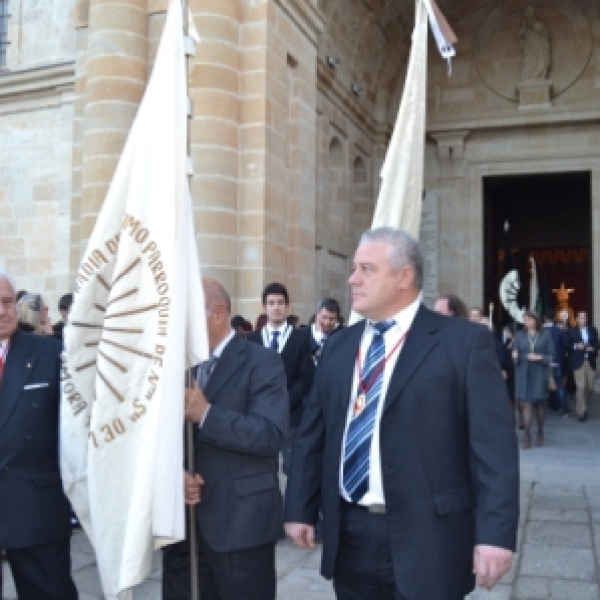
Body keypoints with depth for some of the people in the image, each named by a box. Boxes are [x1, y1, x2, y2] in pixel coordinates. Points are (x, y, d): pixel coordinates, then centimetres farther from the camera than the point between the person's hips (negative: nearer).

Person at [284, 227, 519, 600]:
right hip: (348, 535, 5)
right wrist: (300, 509, 9)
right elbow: (313, 434, 11)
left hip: (426, 539, -4)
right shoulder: (339, 346, 9)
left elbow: (494, 445, -10)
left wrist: (495, 533, -15)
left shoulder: (465, 342, -7)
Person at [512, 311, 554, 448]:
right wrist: (515, 356, -14)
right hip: (523, 373, 0)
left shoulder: (545, 335, 3)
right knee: (526, 403, -5)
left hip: (539, 373, 0)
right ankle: (527, 436, -5)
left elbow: (551, 355, 1)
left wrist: (540, 357, -15)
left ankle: (540, 433, 23)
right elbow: (515, 353, 8)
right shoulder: (520, 335, 8)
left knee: (539, 403, 8)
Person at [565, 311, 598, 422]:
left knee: (590, 388, 5)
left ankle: (582, 406, 30)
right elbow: (566, 346, 0)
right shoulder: (571, 331, 3)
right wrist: (576, 346, -16)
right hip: (578, 362, -4)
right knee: (581, 387, -9)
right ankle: (581, 412, -1)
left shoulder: (593, 330, 12)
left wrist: (593, 349, -7)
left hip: (590, 362, 4)